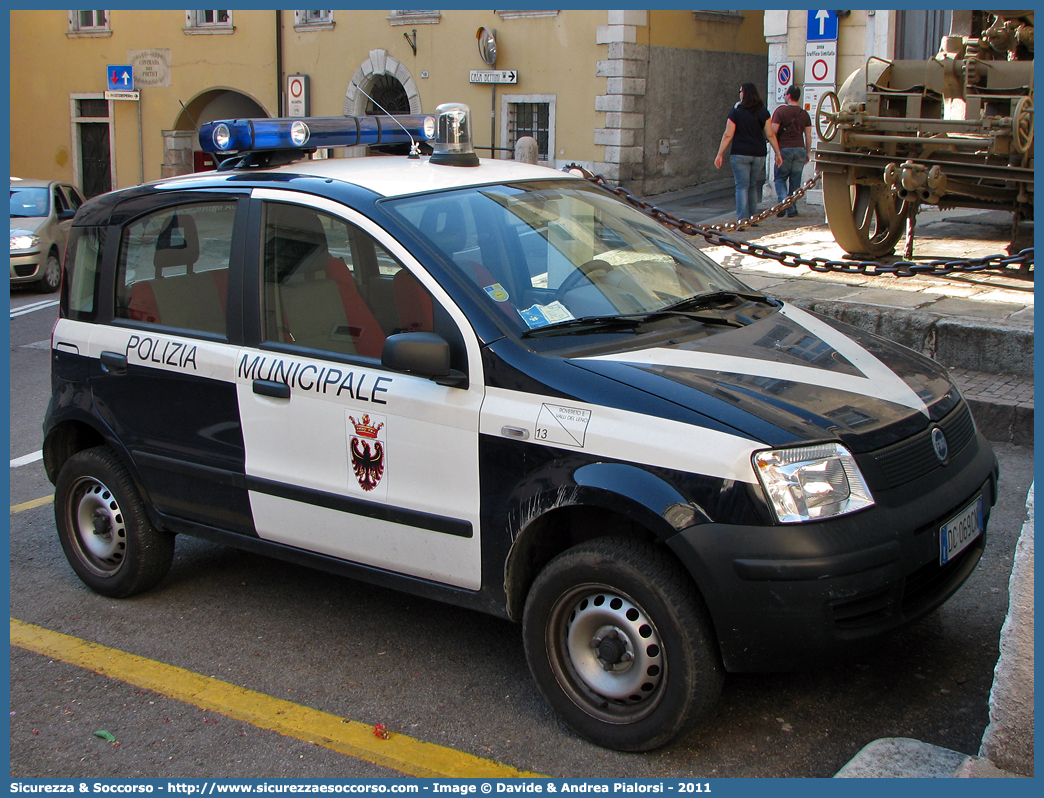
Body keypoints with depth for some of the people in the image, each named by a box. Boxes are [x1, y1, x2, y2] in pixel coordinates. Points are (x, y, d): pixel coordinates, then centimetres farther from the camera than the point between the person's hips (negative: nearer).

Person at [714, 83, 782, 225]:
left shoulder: (736, 112, -5)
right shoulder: (763, 112, 3)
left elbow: (728, 135, -6)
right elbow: (770, 135, 3)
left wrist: (720, 154, 0)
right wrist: (778, 153, 9)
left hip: (740, 154, -3)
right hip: (758, 154, 3)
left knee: (742, 187, -3)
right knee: (753, 186, 16)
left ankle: (743, 220, -11)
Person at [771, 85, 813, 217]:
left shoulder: (781, 111, -5)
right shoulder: (804, 114, 8)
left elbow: (773, 131, -11)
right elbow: (808, 136, 8)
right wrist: (807, 153, 15)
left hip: (785, 148, -3)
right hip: (800, 149, 3)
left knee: (780, 178, 7)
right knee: (795, 180, 9)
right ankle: (791, 209, 12)